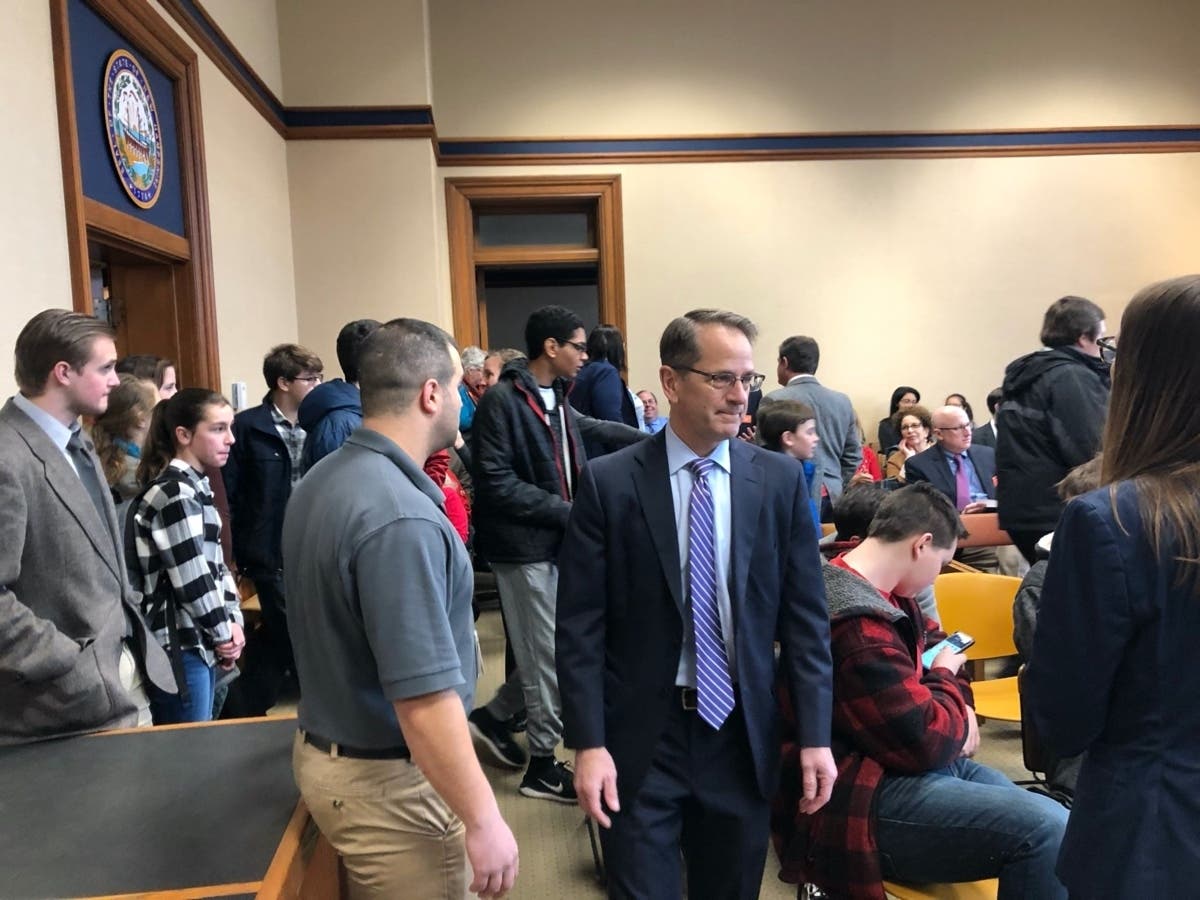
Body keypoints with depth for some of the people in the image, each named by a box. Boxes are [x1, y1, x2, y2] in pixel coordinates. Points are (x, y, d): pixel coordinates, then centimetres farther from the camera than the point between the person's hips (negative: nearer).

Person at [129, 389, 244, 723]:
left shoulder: (194, 487, 11)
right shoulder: (173, 494, -18)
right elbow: (193, 579, -19)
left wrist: (234, 621, 1)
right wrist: (224, 634, -7)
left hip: (199, 643, 9)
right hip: (179, 649, -9)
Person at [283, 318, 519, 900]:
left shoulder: (322, 481, 2)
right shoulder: (400, 517, -28)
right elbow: (422, 697, -29)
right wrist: (483, 821, -21)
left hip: (327, 750, 9)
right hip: (389, 779, -9)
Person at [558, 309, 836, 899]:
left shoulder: (780, 480, -1)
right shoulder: (609, 483, -8)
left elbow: (804, 616, 1)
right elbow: (580, 626, -8)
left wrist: (815, 735, -2)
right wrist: (589, 744, -11)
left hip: (741, 736, 3)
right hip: (640, 738, -2)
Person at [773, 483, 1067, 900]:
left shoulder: (881, 592, 9)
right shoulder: (857, 627, -26)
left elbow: (932, 641, 26)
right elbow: (926, 741, -22)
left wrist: (963, 705, 6)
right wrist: (945, 679, -2)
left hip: (905, 762, 11)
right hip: (861, 804, -11)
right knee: (1048, 829, -24)